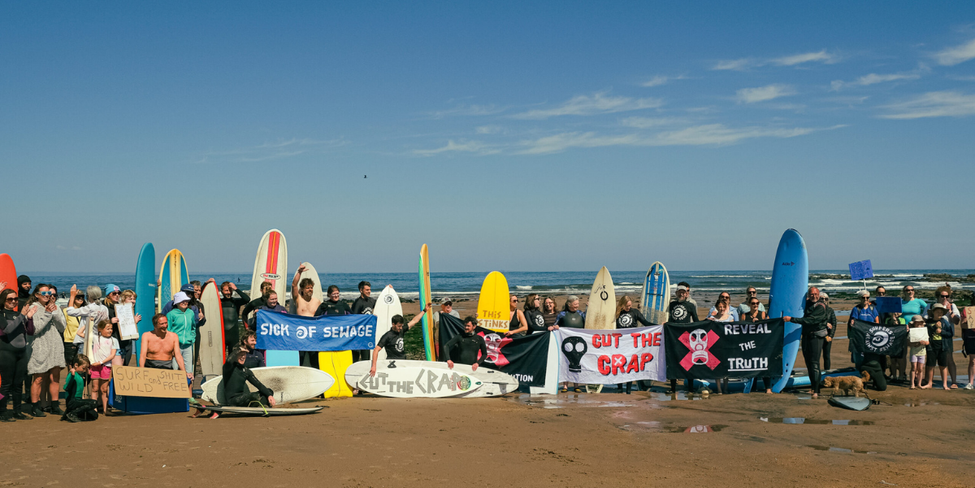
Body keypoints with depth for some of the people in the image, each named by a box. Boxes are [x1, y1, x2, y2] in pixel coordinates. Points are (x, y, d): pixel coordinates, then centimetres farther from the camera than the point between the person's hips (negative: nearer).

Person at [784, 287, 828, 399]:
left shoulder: (820, 307, -13)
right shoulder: (807, 303, 10)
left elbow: (809, 320, -24)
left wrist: (791, 319, -26)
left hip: (816, 336, -7)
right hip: (806, 336, 7)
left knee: (814, 363, -14)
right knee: (808, 363, 6)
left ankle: (816, 391, -16)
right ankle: (813, 387, 14)